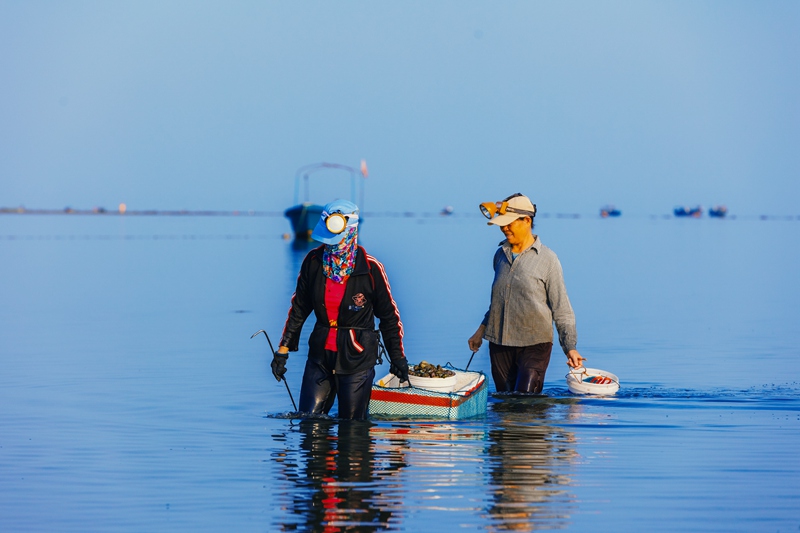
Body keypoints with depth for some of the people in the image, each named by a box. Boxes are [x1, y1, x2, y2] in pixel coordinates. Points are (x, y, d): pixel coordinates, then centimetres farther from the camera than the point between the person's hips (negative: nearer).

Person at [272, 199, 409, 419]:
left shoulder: (370, 268, -10)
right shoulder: (313, 261, -1)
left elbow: (389, 315, 0)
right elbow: (299, 308, 10)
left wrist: (397, 357, 3)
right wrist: (284, 348, 7)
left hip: (357, 357, -3)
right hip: (320, 352, 3)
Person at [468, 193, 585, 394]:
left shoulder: (547, 259, -5)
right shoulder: (501, 255, 10)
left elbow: (561, 309, -4)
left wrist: (570, 347, -11)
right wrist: (481, 330, 19)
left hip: (534, 345, -5)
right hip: (499, 345, 5)